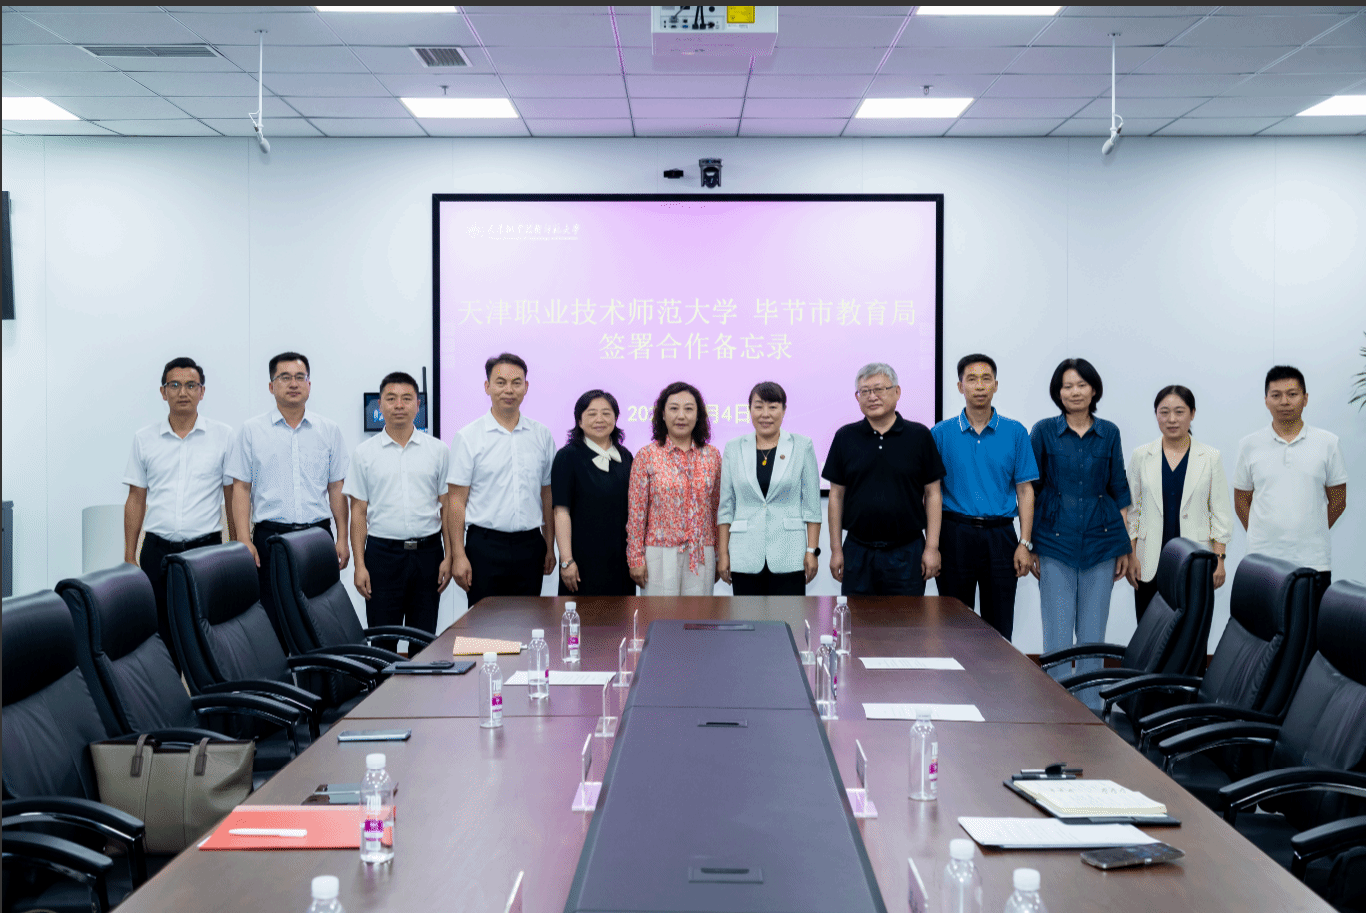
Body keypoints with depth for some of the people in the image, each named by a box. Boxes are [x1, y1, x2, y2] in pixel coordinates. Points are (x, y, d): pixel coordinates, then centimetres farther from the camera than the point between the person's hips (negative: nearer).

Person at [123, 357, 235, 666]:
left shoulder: (223, 437, 3)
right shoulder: (145, 439, 8)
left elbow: (233, 498, 5)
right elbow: (136, 500, 11)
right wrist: (129, 557, 6)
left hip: (206, 548, -2)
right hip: (158, 550, 2)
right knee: (161, 637, 3)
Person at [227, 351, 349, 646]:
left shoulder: (329, 430, 9)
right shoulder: (251, 430, 5)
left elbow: (337, 488, 10)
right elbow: (241, 488, 3)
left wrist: (342, 539, 3)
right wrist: (244, 540, -6)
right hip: (270, 535, -1)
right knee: (270, 621, -1)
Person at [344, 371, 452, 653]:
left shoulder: (437, 450, 5)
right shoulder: (365, 453, 4)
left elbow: (447, 506, 6)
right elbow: (358, 511, 3)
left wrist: (449, 556, -2)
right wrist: (359, 564, -4)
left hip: (427, 552, 1)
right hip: (383, 553, -1)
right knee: (382, 641, 1)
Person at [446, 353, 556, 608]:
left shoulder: (542, 435, 9)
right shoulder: (469, 437, -1)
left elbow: (548, 495, 13)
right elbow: (456, 501, -3)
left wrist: (549, 547, 10)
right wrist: (458, 555, -10)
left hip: (530, 546, 3)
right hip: (485, 546, -3)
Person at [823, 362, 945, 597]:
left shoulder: (920, 436, 2)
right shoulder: (845, 437, 6)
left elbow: (933, 494, 3)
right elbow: (837, 495, 7)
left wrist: (932, 547, -3)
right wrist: (836, 549, 2)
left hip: (907, 551, -1)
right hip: (858, 550, 1)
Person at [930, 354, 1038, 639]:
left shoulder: (1015, 432, 5)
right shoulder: (941, 433, 3)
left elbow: (1025, 490, 5)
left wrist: (1024, 543, -3)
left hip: (1000, 536, 1)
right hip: (955, 534, -1)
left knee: (1000, 630, 4)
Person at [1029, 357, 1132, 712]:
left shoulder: (1109, 433, 7)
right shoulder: (1043, 431, 1)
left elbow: (1119, 491, 11)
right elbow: (1030, 491, 3)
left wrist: (1125, 547, 7)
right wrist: (1029, 546, 0)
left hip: (1100, 544, 2)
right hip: (1055, 543, -2)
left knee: (1093, 633, 6)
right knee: (1058, 633, -3)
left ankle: (1090, 708, 16)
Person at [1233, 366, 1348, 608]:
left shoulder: (1327, 443, 5)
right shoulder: (1249, 445, 6)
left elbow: (1338, 501, 10)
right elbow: (1241, 501, 12)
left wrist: (1311, 534, 10)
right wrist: (1262, 534, 7)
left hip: (1314, 561, 0)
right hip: (1262, 562, 0)